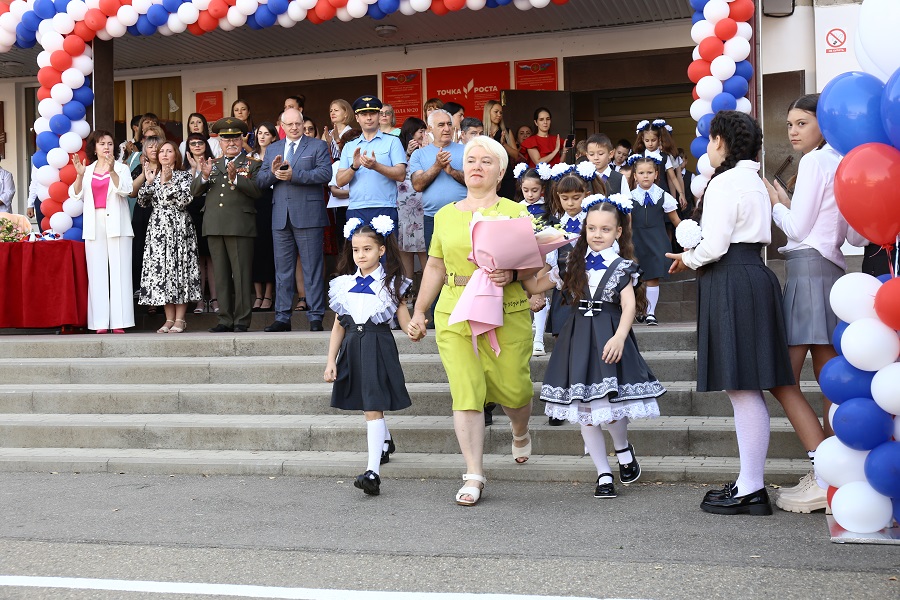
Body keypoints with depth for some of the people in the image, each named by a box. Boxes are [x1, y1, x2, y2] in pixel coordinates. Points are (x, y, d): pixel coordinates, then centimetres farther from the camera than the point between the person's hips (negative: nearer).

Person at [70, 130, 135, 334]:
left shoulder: (121, 168, 8)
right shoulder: (88, 171, 15)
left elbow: (125, 190, -9)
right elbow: (76, 195, 5)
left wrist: (111, 171, -23)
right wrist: (79, 175, -11)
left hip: (116, 224, -2)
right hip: (94, 224, 2)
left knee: (119, 270, -6)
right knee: (97, 272, -2)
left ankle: (119, 320, -8)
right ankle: (100, 322, -3)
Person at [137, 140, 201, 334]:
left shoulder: (183, 176, 3)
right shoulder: (153, 176, 15)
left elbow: (184, 200, -11)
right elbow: (142, 201, 6)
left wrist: (168, 182, -14)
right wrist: (149, 182, -6)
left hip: (178, 227, -4)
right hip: (157, 228, 4)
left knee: (179, 267, -6)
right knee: (160, 268, 0)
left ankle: (180, 319, -3)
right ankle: (169, 319, 4)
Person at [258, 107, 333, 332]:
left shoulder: (318, 146, 4)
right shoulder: (272, 149, 17)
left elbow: (325, 173, -11)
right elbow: (260, 181, 11)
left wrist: (294, 175, -18)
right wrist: (272, 172, -10)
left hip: (308, 216, -4)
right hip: (280, 218, 4)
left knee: (313, 269, -2)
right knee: (282, 270, 8)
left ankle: (316, 317, 1)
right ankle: (282, 317, 13)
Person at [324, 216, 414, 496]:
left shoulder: (390, 284, -2)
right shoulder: (345, 285, 9)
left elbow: (405, 321, -7)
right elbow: (338, 326, 13)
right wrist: (331, 361, 9)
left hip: (379, 348, -5)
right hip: (353, 348, 5)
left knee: (373, 408, -13)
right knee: (368, 405, 19)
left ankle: (373, 471, -19)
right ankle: (385, 441, 49)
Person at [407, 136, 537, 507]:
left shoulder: (515, 212, 4)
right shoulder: (445, 215, 13)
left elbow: (536, 263, 0)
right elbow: (435, 267, 18)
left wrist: (513, 274, -20)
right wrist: (418, 312, 15)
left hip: (507, 315, -2)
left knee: (513, 389, 1)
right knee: (465, 391, -8)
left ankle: (520, 432, 38)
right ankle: (474, 476, -4)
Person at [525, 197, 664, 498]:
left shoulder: (621, 266, 1)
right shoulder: (572, 264, 9)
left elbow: (629, 305, -11)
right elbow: (534, 287, 14)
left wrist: (619, 337, -26)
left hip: (608, 340, -3)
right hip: (578, 337, 3)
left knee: (610, 405, -11)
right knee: (586, 410, 4)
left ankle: (623, 448, 23)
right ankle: (604, 475, 16)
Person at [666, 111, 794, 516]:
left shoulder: (725, 183, -12)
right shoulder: (753, 181, 19)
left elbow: (714, 245, -16)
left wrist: (688, 259, 2)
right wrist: (697, 257, 16)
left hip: (730, 282, -10)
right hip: (753, 274, 10)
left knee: (742, 388, -8)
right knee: (744, 388, 12)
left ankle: (751, 490, -6)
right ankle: (749, 482, 16)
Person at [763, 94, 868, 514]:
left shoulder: (815, 161, -7)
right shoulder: (842, 164, 19)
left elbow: (798, 228, -10)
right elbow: (855, 236, 19)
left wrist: (776, 202, 8)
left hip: (809, 270, -10)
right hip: (833, 271, 10)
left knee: (782, 379, -10)